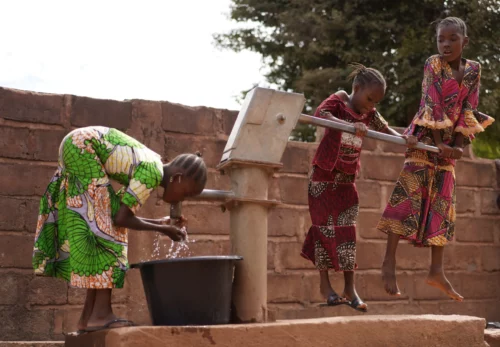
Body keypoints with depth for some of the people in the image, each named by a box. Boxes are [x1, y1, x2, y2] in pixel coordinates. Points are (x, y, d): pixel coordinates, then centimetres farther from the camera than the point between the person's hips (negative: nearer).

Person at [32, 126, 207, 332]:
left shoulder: (149, 167, 11)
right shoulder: (152, 173, -17)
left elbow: (119, 214, 14)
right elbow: (121, 218, -16)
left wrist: (159, 223, 10)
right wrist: (162, 230, -5)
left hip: (77, 149, 10)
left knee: (98, 225, 7)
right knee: (104, 225, -10)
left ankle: (88, 316, 5)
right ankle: (101, 313, -14)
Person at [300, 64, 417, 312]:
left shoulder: (369, 115, 6)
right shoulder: (337, 101, -12)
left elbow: (386, 129, 15)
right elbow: (320, 114, -31)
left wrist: (403, 138, -8)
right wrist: (350, 125, -46)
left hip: (347, 179, 5)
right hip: (324, 176, -5)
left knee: (347, 230, 1)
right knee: (325, 227, -2)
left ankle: (350, 288, 3)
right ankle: (325, 285, 8)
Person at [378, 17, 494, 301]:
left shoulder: (473, 69, 4)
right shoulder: (434, 64, -8)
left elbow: (469, 109, 1)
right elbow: (431, 104, -14)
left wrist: (459, 145, -9)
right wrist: (439, 144, -19)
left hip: (450, 141, 5)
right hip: (425, 138, -5)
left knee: (443, 204, 5)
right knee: (409, 195, -13)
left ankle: (437, 271, 8)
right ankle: (389, 262, -12)